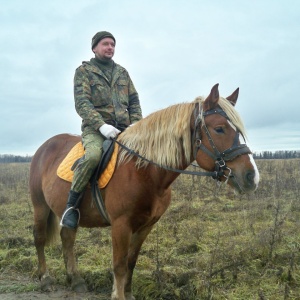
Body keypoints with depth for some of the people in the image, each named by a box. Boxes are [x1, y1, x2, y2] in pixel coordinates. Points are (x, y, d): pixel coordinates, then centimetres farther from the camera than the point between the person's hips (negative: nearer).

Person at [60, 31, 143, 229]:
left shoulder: (122, 72, 21)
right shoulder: (84, 71, 6)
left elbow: (134, 101, 17)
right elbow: (82, 103, -7)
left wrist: (137, 125, -1)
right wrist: (102, 125, -21)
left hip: (124, 128, 5)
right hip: (95, 128, -5)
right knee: (93, 155, -36)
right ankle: (72, 205, -19)